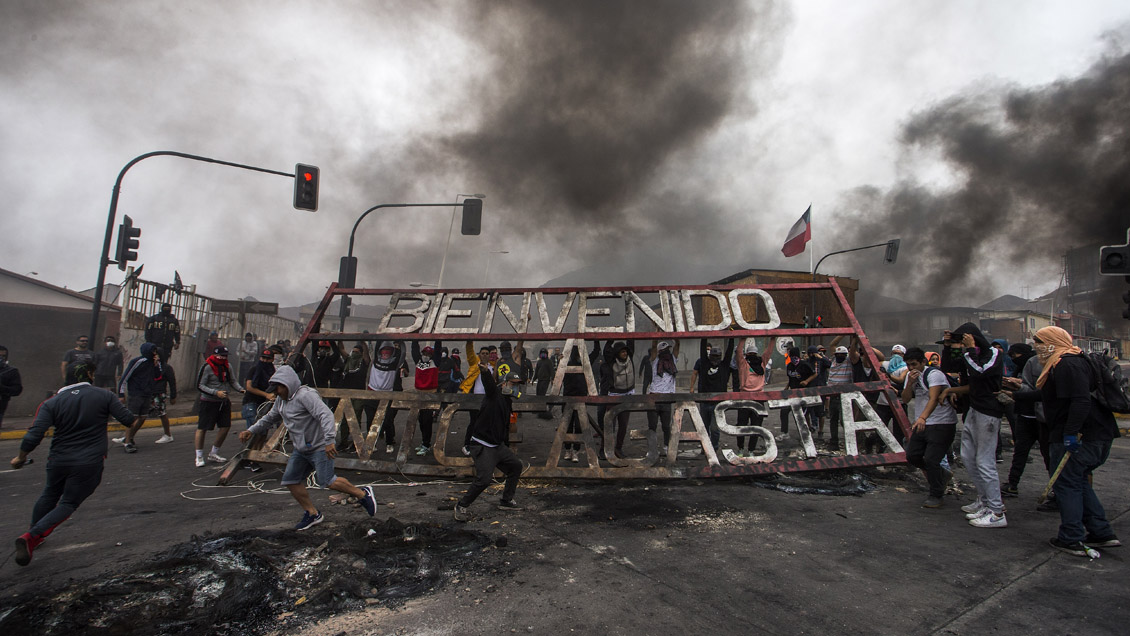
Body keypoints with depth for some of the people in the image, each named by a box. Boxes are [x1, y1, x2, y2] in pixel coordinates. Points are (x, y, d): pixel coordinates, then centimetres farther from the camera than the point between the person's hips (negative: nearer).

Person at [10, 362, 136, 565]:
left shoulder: (52, 403, -1)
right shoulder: (104, 396, -6)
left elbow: (33, 436, -8)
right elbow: (129, 420, -7)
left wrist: (20, 458, 8)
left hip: (58, 460, 3)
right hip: (89, 463, -3)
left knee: (49, 497, 27)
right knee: (68, 505, 7)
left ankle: (34, 535, 40)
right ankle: (31, 537, -10)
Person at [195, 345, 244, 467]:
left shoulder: (227, 366, 5)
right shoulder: (207, 367, -13)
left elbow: (232, 382, 11)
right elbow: (200, 385, -14)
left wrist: (241, 390, -7)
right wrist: (216, 392, -24)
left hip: (224, 401, 6)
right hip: (209, 402, -6)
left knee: (226, 426, 6)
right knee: (202, 428, 1)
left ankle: (213, 454, 23)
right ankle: (199, 457, 13)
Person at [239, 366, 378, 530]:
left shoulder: (306, 395, -21)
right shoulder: (281, 400, 10)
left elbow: (326, 415, -31)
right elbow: (270, 418, 26)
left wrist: (329, 440, -39)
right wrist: (251, 431, 14)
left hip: (319, 447, -10)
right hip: (301, 450, 10)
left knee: (327, 481, -13)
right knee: (291, 481, 7)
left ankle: (362, 494, 3)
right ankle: (312, 514, 20)